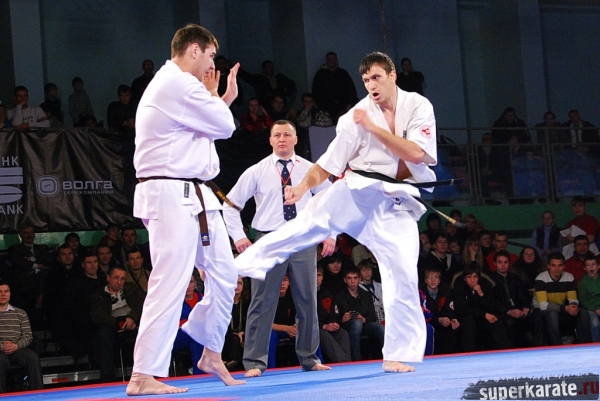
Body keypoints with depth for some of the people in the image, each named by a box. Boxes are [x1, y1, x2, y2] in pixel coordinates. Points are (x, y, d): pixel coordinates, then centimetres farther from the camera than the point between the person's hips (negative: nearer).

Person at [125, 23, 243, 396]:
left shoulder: (171, 84, 21)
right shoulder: (179, 85, -15)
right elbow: (223, 127, -10)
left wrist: (221, 99, 17)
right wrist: (214, 99, 8)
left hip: (194, 197, 11)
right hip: (172, 195, -11)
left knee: (224, 274, 15)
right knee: (171, 282, -14)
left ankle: (211, 354, 28)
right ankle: (143, 377, -13)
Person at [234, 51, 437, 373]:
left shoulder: (419, 107, -1)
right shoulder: (356, 116, -1)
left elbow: (416, 154, -13)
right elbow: (330, 162, 2)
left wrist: (374, 128, -15)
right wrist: (303, 186, -14)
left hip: (395, 204, 0)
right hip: (359, 190, 0)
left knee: (403, 277, -4)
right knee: (311, 221, -23)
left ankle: (398, 355, 4)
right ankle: (244, 264, -21)